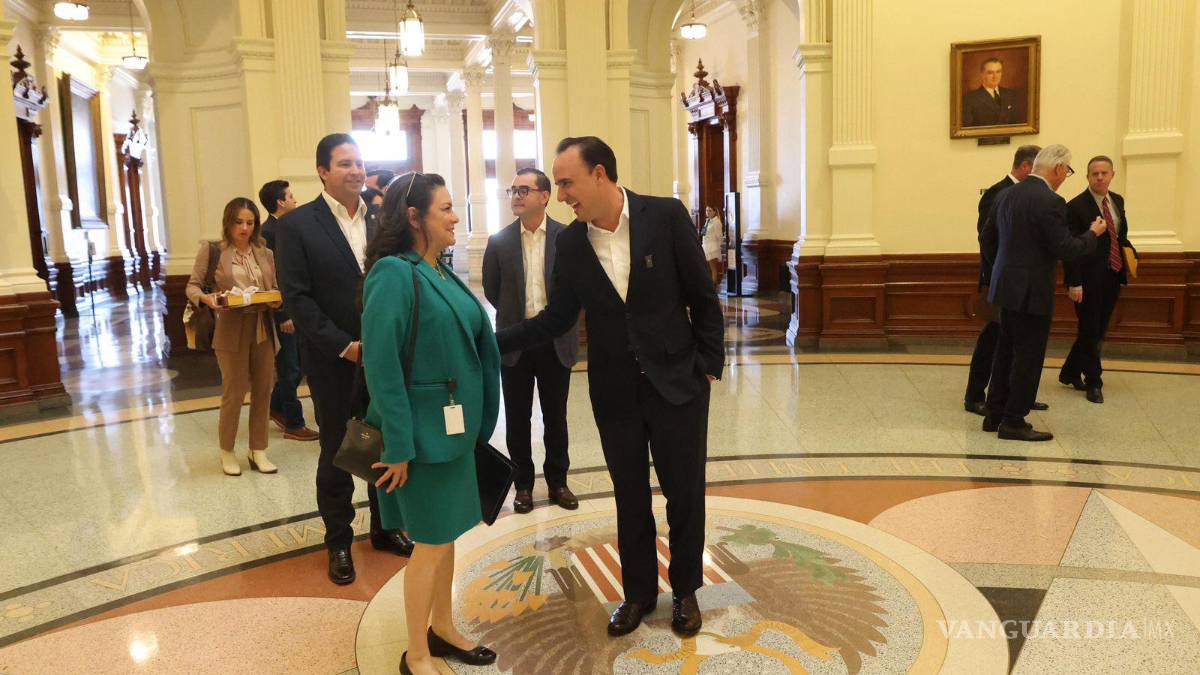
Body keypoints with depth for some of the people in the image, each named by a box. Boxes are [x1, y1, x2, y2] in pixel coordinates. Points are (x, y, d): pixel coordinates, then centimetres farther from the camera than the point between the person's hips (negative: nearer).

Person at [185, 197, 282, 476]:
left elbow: (276, 290, 11)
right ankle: (227, 452, 21)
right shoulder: (212, 250, -1)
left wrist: (276, 301, -11)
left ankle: (258, 451, 21)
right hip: (231, 329, -4)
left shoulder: (265, 254, 9)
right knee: (234, 393, 3)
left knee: (262, 391, 7)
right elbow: (192, 286, 1)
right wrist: (207, 298, -20)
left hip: (263, 329, 4)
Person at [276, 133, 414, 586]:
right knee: (337, 454, 9)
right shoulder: (297, 225, -7)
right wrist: (344, 346, -16)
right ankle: (339, 543, 25)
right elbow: (297, 298, -11)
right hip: (334, 362, -3)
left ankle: (385, 528, 31)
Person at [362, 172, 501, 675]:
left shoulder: (441, 273, 7)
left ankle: (442, 629, 35)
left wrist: (474, 424, 13)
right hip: (425, 430, -8)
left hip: (456, 427, 8)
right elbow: (381, 366, -21)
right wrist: (399, 446, -21)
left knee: (446, 534, 18)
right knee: (431, 543, 3)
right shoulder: (394, 274, -17)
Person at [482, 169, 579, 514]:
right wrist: (516, 315, 9)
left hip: (556, 342, -1)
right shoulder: (499, 241, -2)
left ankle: (557, 481, 27)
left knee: (556, 417, 11)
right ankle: (523, 483, 25)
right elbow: (491, 289, 8)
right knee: (517, 418, 10)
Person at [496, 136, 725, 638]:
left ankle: (685, 590, 32)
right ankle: (638, 591, 34)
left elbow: (702, 297, -6)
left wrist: (709, 365, -5)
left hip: (677, 382, -2)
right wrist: (492, 342, -4)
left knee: (684, 493, 11)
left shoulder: (665, 215, -12)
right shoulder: (570, 242, -3)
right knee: (630, 497, 14)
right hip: (615, 391, 3)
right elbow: (557, 317, 4)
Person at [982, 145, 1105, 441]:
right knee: (1028, 357, 1)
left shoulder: (1006, 194, 5)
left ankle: (995, 414, 23)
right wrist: (1092, 234, -2)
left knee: (1006, 352, 16)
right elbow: (1065, 249, -19)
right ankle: (1013, 422, 7)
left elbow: (988, 233, 16)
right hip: (1032, 291, -8)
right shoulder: (1050, 202, -18)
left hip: (1007, 285, 8)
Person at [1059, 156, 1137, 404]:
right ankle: (1093, 383, 13)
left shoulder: (1118, 201, 10)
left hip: (1113, 277, 7)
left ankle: (1070, 372, 27)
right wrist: (1074, 283, -19)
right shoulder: (1076, 206, -11)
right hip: (1089, 279, -7)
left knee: (1098, 331, 13)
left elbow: (1121, 234, 21)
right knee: (1090, 332, 1)